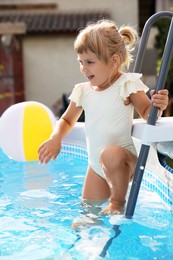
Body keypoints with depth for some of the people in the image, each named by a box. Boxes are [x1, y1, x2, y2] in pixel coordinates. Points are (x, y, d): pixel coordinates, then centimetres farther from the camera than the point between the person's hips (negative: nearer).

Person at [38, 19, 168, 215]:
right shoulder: (83, 91, 4)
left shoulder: (127, 84, -10)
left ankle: (118, 202, -13)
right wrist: (56, 137, -6)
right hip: (96, 167, 6)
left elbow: (147, 113, -9)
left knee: (110, 154, -38)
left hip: (126, 161, -5)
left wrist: (158, 106, -32)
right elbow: (67, 120, 14)